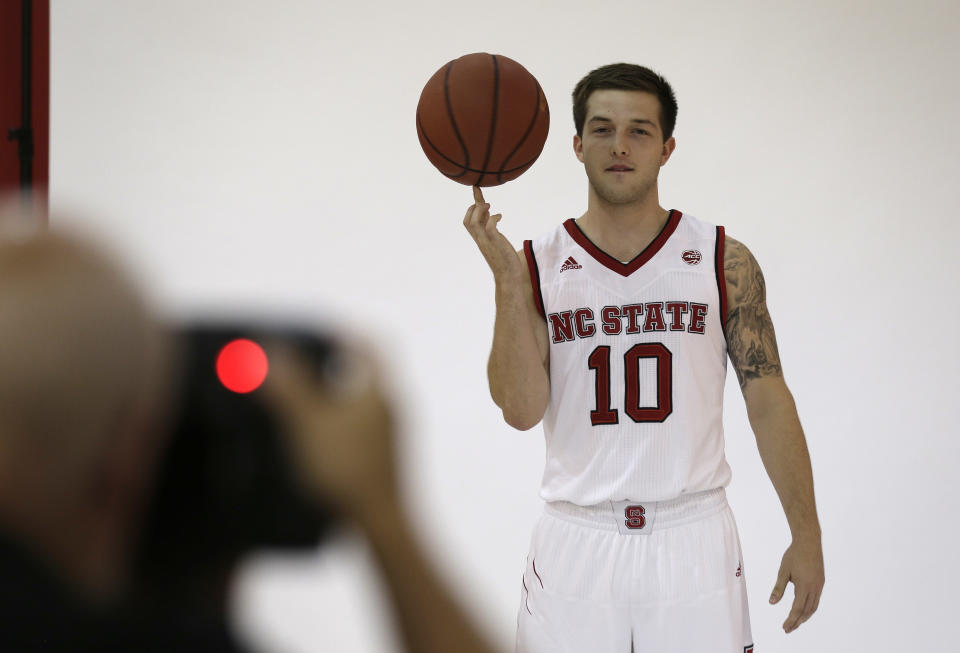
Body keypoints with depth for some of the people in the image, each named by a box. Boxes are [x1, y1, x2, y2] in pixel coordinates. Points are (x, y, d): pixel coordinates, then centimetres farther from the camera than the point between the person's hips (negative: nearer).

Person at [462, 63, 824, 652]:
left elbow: (768, 401, 4)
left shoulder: (724, 262, 3)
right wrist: (508, 281, -15)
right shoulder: (539, 267, 3)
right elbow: (521, 410, -7)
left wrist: (806, 535, 1)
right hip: (577, 542, 0)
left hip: (692, 538, 0)